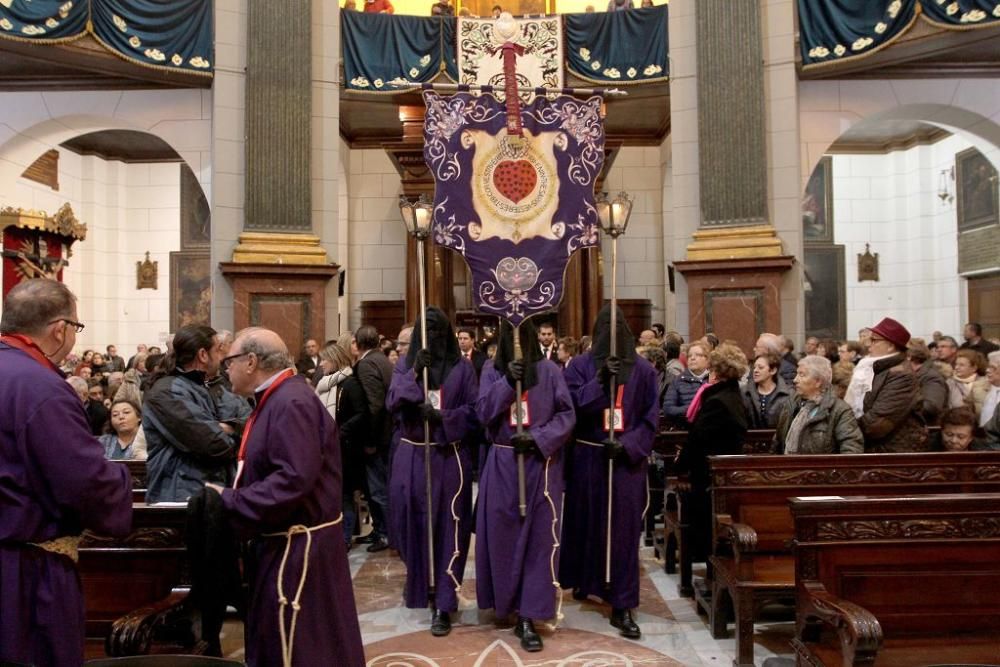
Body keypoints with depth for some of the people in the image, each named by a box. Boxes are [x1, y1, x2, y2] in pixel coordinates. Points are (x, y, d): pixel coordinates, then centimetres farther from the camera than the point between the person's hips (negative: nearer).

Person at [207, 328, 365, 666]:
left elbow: (295, 478, -30)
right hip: (282, 540, 10)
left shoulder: (291, 403, -22)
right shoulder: (276, 399, 10)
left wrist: (230, 501, -22)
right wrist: (229, 494, 3)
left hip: (296, 545, -10)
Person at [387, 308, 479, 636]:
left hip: (450, 458, -2)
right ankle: (419, 585, 33)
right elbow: (393, 403, -7)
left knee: (447, 528, -2)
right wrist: (415, 372, -19)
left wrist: (442, 417, -17)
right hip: (411, 457, 2)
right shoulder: (405, 365, 7)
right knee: (414, 524, 10)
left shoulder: (462, 368, 3)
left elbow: (474, 410, -2)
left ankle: (444, 603, 4)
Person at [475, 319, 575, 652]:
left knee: (537, 536, -1)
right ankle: (506, 601, 28)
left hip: (541, 464, -1)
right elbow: (483, 412, -6)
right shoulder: (492, 370, 4)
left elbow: (567, 415, -2)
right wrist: (507, 381, -17)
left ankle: (528, 616, 7)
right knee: (502, 534, 7)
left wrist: (538, 439, -16)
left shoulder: (549, 371, -1)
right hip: (502, 465, 2)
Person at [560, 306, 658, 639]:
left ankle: (622, 606, 6)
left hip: (627, 459, 0)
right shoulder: (580, 367, 0)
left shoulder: (643, 370, 2)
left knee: (623, 528, 0)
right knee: (585, 521, 12)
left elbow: (651, 418, 0)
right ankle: (585, 580, 36)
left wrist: (628, 445, -14)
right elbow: (571, 407, -10)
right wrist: (600, 380, -20)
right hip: (587, 457, 1)